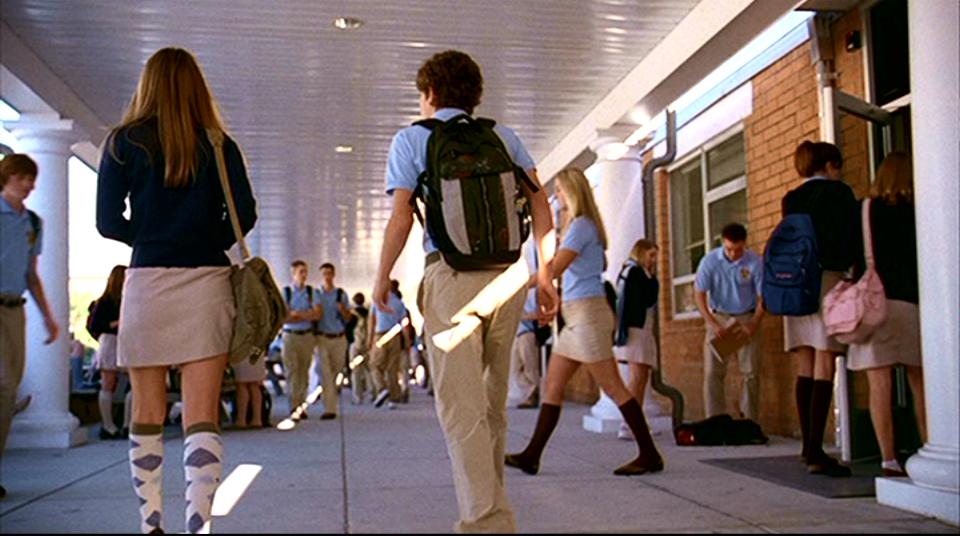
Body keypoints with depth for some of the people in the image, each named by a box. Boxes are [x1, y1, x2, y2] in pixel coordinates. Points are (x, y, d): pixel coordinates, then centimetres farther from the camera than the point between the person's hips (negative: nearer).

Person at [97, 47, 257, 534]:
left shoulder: (124, 142, 3)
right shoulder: (219, 145, 5)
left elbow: (108, 222, -1)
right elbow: (243, 215, -1)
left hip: (147, 283, 0)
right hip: (207, 282, 0)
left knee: (147, 414, 12)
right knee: (202, 416, -2)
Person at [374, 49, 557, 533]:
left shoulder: (411, 139, 9)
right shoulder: (503, 136, 19)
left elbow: (401, 218, 0)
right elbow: (539, 201, 7)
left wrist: (382, 277, 12)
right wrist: (545, 274, 7)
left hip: (451, 273, -4)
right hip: (507, 274, 5)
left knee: (460, 408, -6)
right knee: (492, 403, 15)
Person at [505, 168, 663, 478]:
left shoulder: (580, 226, -12)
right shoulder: (584, 226, 18)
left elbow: (554, 270, -20)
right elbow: (602, 264, 26)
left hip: (587, 312, -10)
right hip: (577, 315, 10)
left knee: (612, 386, -7)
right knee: (553, 384, 7)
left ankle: (649, 455, -1)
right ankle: (532, 456, 9)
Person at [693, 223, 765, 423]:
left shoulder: (755, 262, -14)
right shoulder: (709, 261, -11)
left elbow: (763, 298, -7)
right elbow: (699, 294, -8)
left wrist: (753, 326, -17)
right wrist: (713, 324, -17)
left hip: (747, 319, -1)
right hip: (718, 318, 1)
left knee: (751, 373, -1)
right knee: (713, 373, -5)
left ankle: (750, 421, 8)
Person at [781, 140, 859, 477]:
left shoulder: (791, 200, 14)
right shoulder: (838, 192, -1)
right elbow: (850, 240, -5)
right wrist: (844, 265, 10)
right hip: (827, 280, -6)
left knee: (805, 370, 9)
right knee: (824, 370, -8)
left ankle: (808, 447, 13)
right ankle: (815, 452, -14)